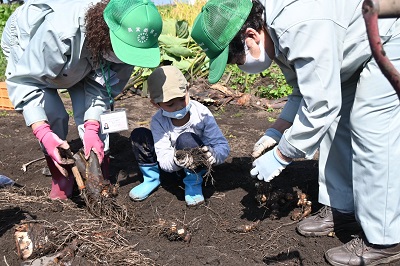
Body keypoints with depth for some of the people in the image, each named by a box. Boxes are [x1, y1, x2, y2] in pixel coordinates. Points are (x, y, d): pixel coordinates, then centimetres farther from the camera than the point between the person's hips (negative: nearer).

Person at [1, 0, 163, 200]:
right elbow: (24, 80, -39)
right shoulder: (62, 31, -48)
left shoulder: (124, 43, -31)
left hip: (79, 60, 4)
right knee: (53, 115, -18)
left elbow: (100, 86, -20)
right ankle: (60, 176, 3)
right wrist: (43, 134, -47)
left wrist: (91, 128, -32)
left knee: (93, 114, -14)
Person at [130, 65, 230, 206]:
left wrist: (213, 154, -47)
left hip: (199, 164, -2)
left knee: (186, 139, -35)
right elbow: (164, 161, -24)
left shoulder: (202, 113, -24)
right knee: (138, 135, -18)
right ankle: (151, 179, 3)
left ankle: (193, 183, -11)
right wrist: (176, 161, -49)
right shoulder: (158, 122, -20)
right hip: (172, 164, 2)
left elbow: (223, 146, -22)